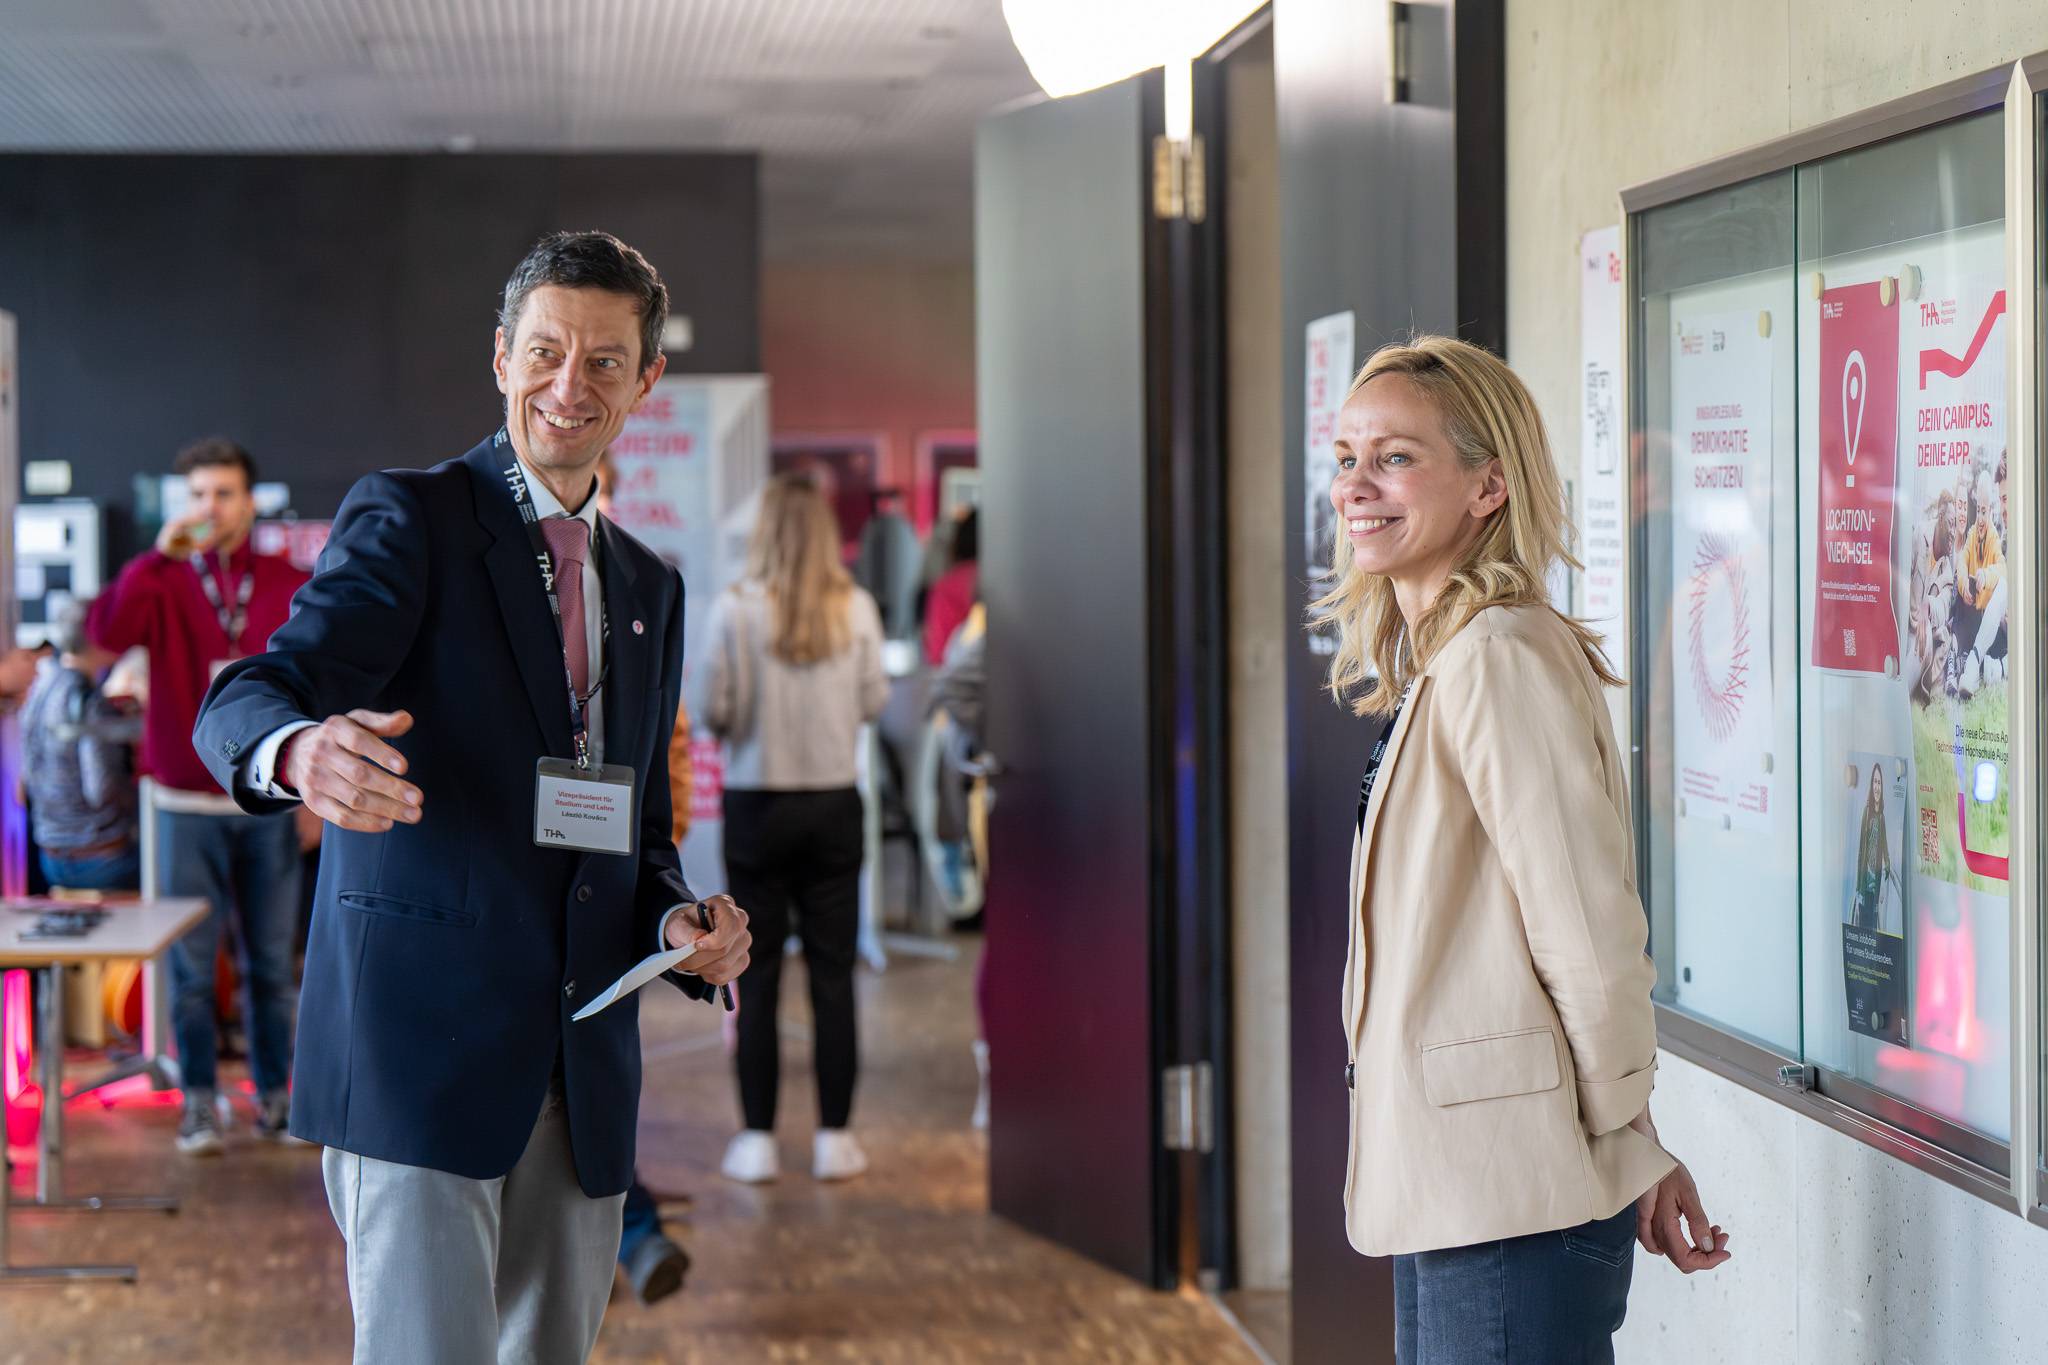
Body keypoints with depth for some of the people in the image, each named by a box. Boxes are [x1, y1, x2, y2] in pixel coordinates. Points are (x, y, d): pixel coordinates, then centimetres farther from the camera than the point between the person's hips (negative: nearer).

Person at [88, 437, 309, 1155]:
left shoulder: (290, 586, 3)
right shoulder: (164, 583, 0)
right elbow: (106, 632, -19)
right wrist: (159, 555, -25)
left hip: (269, 805, 1)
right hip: (188, 806, -1)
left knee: (270, 963, 6)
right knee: (193, 966, 0)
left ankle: (275, 1098, 15)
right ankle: (199, 1104, 6)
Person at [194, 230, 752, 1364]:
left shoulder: (650, 588, 19)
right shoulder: (408, 517, -1)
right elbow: (248, 702, -15)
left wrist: (681, 920, 2)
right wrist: (305, 751, -40)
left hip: (584, 1064, 6)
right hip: (420, 1040, -6)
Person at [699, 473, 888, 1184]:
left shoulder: (735, 609, -11)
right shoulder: (857, 608, -6)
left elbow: (716, 711, -9)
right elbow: (875, 701, 1)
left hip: (757, 803, -1)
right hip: (833, 803, 1)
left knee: (757, 975, 6)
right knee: (832, 972, 8)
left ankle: (758, 1139, 8)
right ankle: (833, 1137, 10)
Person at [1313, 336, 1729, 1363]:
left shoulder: (1500, 660, -16)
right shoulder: (1429, 664, 15)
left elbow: (1591, 935, -19)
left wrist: (1626, 1142, -8)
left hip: (1515, 1195, -10)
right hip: (1448, 1185, 10)